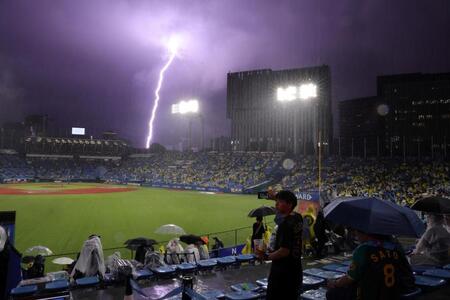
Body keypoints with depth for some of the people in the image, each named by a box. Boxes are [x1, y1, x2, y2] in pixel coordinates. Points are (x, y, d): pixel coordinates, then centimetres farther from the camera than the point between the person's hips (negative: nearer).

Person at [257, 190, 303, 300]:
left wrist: (267, 256, -13)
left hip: (281, 271, -8)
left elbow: (284, 251, -25)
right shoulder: (298, 219, 3)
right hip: (296, 270, 9)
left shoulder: (285, 224, -21)